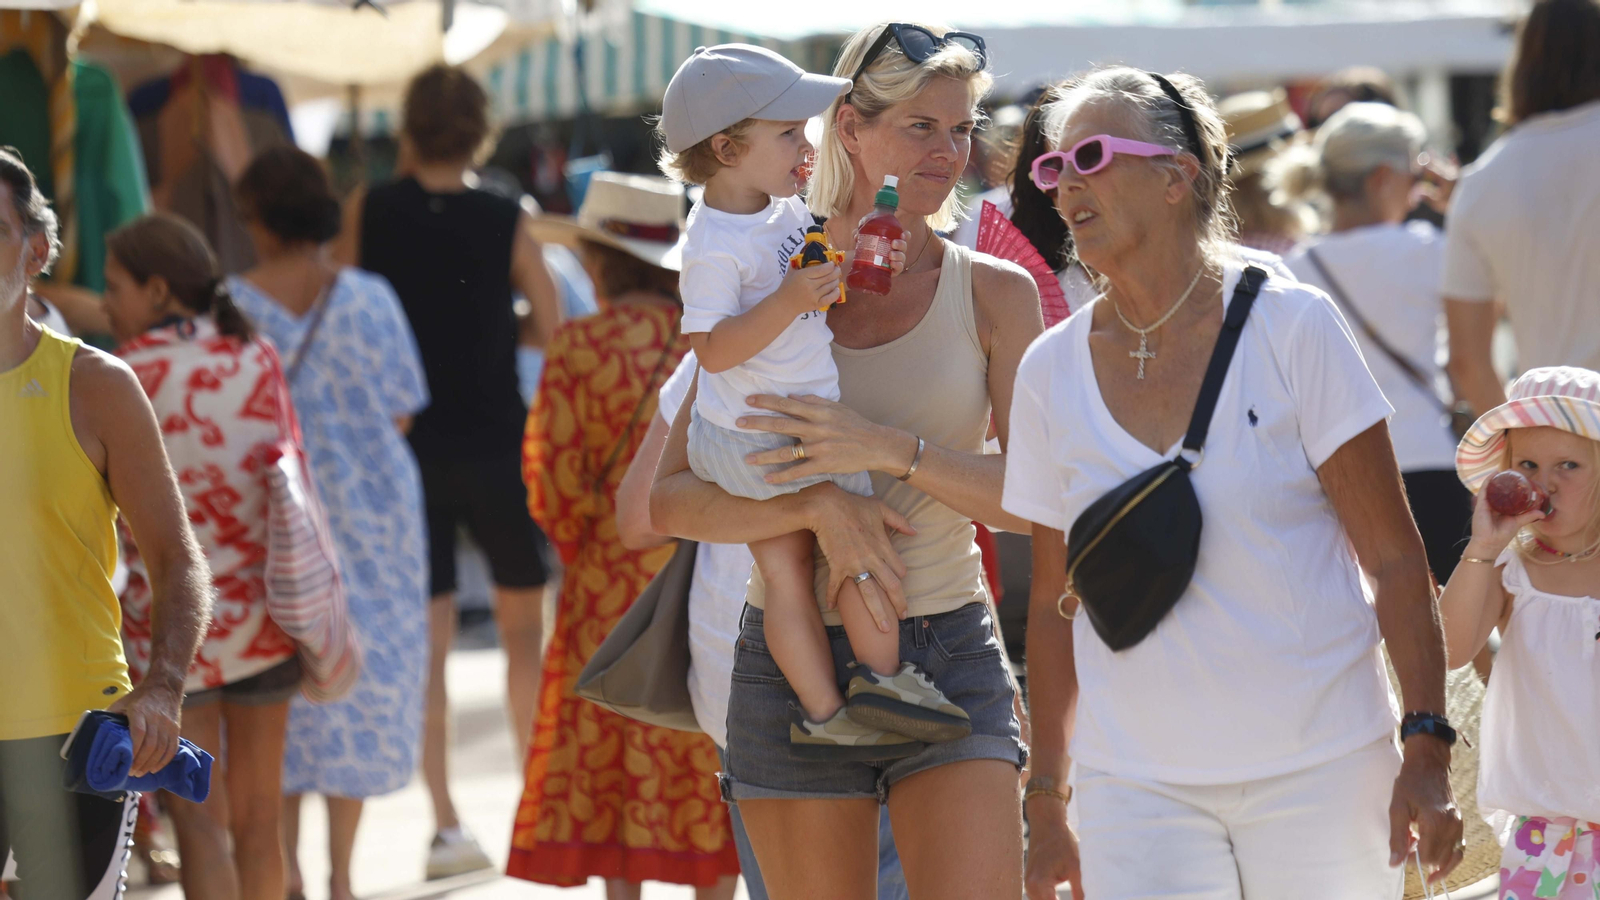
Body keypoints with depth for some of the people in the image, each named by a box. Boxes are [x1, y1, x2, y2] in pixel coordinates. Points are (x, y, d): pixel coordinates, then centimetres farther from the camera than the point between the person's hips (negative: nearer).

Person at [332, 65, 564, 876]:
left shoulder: (369, 212, -4)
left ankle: (445, 822, 0)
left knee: (426, 640, 5)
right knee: (523, 624, 15)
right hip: (492, 440, -1)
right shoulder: (505, 221, -6)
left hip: (405, 442, 1)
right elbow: (550, 328, -3)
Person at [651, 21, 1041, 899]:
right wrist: (820, 505, -21)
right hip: (792, 658, 1)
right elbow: (667, 500, -5)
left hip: (951, 657, 0)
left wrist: (890, 448, -20)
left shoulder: (995, 292, 3)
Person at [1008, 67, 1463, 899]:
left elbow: (1394, 557, -5)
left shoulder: (1292, 328, -5)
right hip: (1134, 787, 2)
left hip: (1318, 768, -2)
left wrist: (1426, 752, -12)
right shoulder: (1051, 371, 4)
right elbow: (1055, 604, 11)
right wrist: (1045, 801, 10)